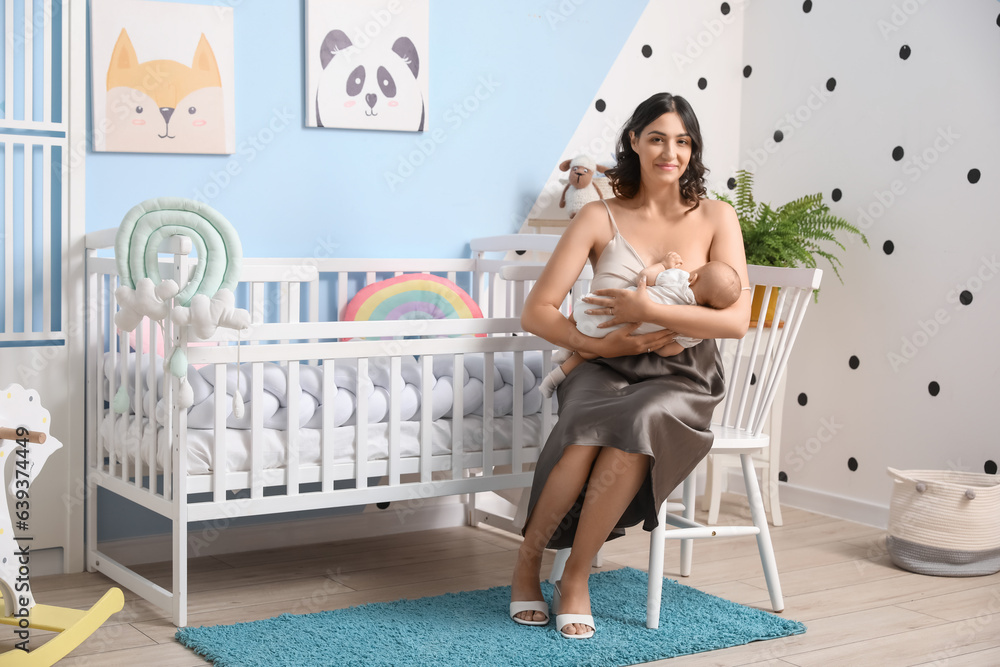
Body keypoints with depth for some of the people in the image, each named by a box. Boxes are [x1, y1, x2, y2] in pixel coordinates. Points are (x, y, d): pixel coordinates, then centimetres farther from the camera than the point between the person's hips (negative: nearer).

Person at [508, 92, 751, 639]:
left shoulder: (715, 218, 4)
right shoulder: (600, 219, 3)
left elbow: (736, 320, -8)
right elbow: (536, 312, 0)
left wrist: (649, 310, -15)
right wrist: (599, 344, -13)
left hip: (680, 378, 0)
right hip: (606, 370, 0)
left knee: (640, 421, -36)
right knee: (588, 431, -34)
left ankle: (575, 576, -21)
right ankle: (527, 561, -11)